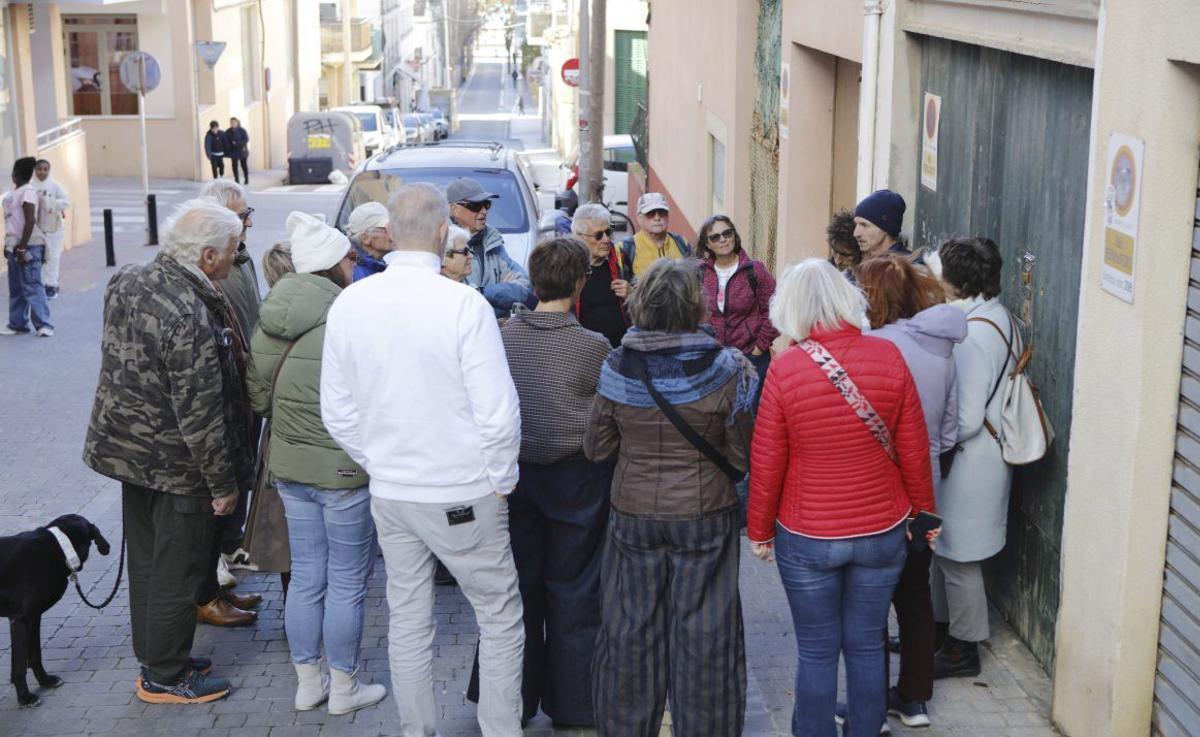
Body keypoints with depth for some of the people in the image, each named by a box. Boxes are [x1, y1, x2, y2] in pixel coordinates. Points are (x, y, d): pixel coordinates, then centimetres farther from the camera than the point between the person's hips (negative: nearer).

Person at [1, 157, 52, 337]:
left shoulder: (27, 191, -13)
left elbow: (30, 221, -19)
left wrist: (22, 248, -21)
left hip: (28, 246, -9)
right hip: (15, 246, 9)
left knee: (31, 287, -10)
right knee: (16, 289, 11)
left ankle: (44, 325, -9)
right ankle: (17, 324, 16)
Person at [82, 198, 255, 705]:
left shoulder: (127, 283, -1)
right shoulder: (190, 317, -29)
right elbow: (199, 414, -25)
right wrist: (223, 484, -15)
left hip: (127, 449, 9)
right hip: (176, 467, -9)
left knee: (146, 562, 20)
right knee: (176, 573, 7)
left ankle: (153, 657, 36)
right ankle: (165, 677, 20)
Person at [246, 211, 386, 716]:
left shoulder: (270, 322, 2)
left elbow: (258, 396, 10)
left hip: (289, 465, 7)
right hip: (344, 467, -7)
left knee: (306, 578, 17)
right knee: (346, 584, 7)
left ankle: (307, 684, 28)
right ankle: (344, 689, 19)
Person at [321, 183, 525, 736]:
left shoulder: (349, 304, -3)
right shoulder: (464, 305, -18)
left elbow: (337, 413, 3)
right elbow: (498, 413, -17)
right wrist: (500, 481, -2)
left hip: (389, 496, 5)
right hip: (463, 497, -5)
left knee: (407, 623, 16)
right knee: (500, 618, 10)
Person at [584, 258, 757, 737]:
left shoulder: (617, 368, -9)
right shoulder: (726, 369, -14)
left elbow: (596, 449, 0)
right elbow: (742, 457, -7)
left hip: (633, 516, 2)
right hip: (705, 516, -2)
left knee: (631, 631, 15)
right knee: (703, 635, 10)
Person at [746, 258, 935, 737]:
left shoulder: (785, 369, -14)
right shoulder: (888, 357, -9)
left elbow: (766, 463, -8)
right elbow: (914, 451, -3)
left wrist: (759, 530, 5)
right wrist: (923, 512, 12)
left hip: (807, 538, -2)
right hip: (882, 533, 2)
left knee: (816, 653, 11)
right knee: (866, 647, 15)